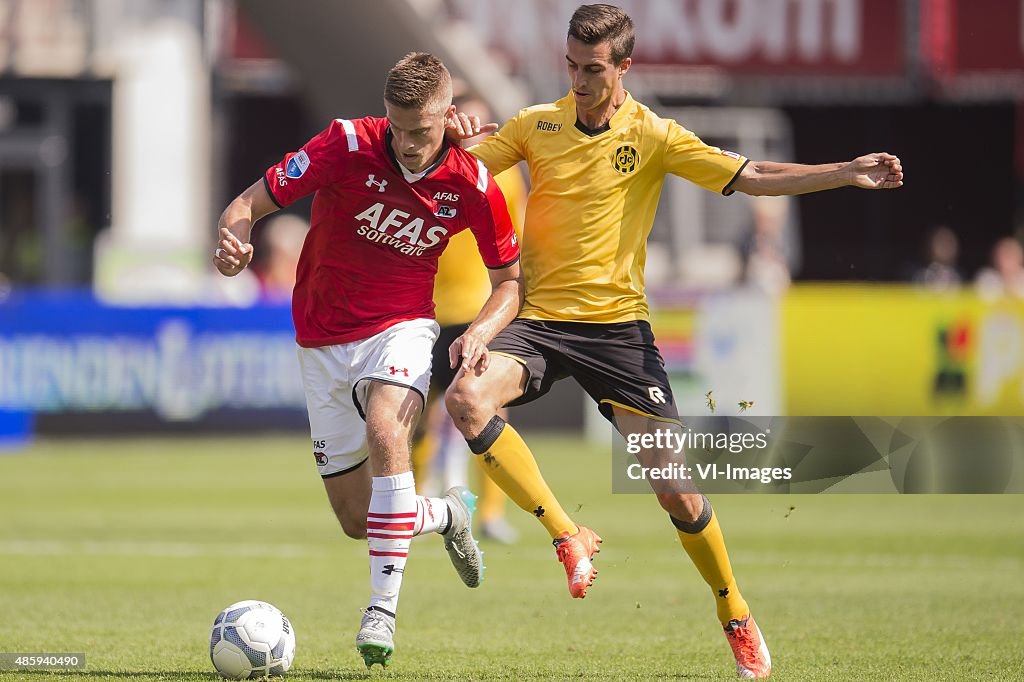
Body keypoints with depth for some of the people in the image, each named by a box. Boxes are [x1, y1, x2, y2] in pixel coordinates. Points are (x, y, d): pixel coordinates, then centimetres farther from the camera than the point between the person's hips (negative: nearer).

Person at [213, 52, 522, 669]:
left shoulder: (473, 186, -12)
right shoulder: (347, 145, -17)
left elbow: (510, 280, 2)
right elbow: (249, 205, -15)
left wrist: (480, 331, -19)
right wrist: (234, 242, -39)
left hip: (400, 329, -2)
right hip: (323, 342, 2)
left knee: (386, 432, -36)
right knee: (357, 521, 4)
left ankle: (383, 605, -34)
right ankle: (448, 514, 38)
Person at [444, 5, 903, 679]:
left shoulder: (652, 136, -1)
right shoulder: (537, 124, 5)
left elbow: (751, 177, -3)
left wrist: (846, 173, -13)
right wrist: (452, 137, -14)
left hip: (617, 326, -1)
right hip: (540, 318, 2)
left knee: (676, 489, -7)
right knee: (466, 398, -29)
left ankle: (737, 618, 15)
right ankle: (569, 538, -16)